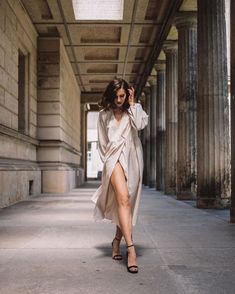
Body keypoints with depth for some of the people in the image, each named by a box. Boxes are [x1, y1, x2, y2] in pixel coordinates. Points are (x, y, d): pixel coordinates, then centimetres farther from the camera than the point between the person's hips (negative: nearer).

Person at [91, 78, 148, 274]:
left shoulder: (132, 111, 11)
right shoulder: (104, 115, 12)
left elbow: (140, 124, -12)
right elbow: (102, 142, 17)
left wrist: (132, 104, -3)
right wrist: (107, 159, 9)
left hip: (132, 159, 2)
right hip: (114, 158, -2)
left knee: (127, 203, 6)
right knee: (123, 199, -22)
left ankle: (117, 240, 27)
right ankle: (130, 248, -28)